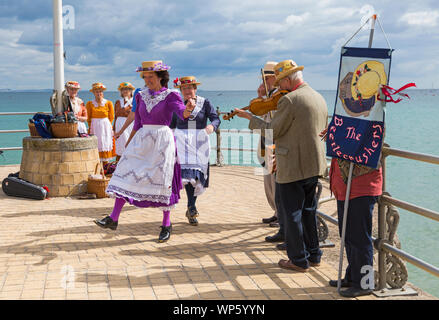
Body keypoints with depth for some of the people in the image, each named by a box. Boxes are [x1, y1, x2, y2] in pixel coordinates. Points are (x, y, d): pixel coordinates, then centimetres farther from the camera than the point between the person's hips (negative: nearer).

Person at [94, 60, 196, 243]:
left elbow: (182, 112, -23)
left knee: (161, 180, -3)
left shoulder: (170, 96, -4)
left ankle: (167, 225, 9)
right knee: (126, 174, -3)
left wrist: (188, 109, -46)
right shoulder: (141, 96, 11)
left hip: (162, 140, -5)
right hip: (141, 140, 5)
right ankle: (113, 219, 0)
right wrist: (129, 143, 20)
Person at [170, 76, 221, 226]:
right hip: (182, 141, 0)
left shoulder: (204, 103, 2)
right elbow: (172, 124, 16)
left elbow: (216, 118, -6)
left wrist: (212, 126, -26)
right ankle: (192, 208, -14)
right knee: (186, 172, -17)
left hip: (200, 142, 0)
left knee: (197, 176, 3)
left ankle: (191, 209, 18)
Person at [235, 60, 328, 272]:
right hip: (315, 165, 8)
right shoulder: (319, 98, 11)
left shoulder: (290, 100, -16)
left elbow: (272, 131, -13)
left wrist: (249, 117, -1)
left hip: (293, 167, -8)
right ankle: (313, 255, 26)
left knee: (292, 213, 3)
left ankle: (299, 260, 10)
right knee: (308, 210, 18)